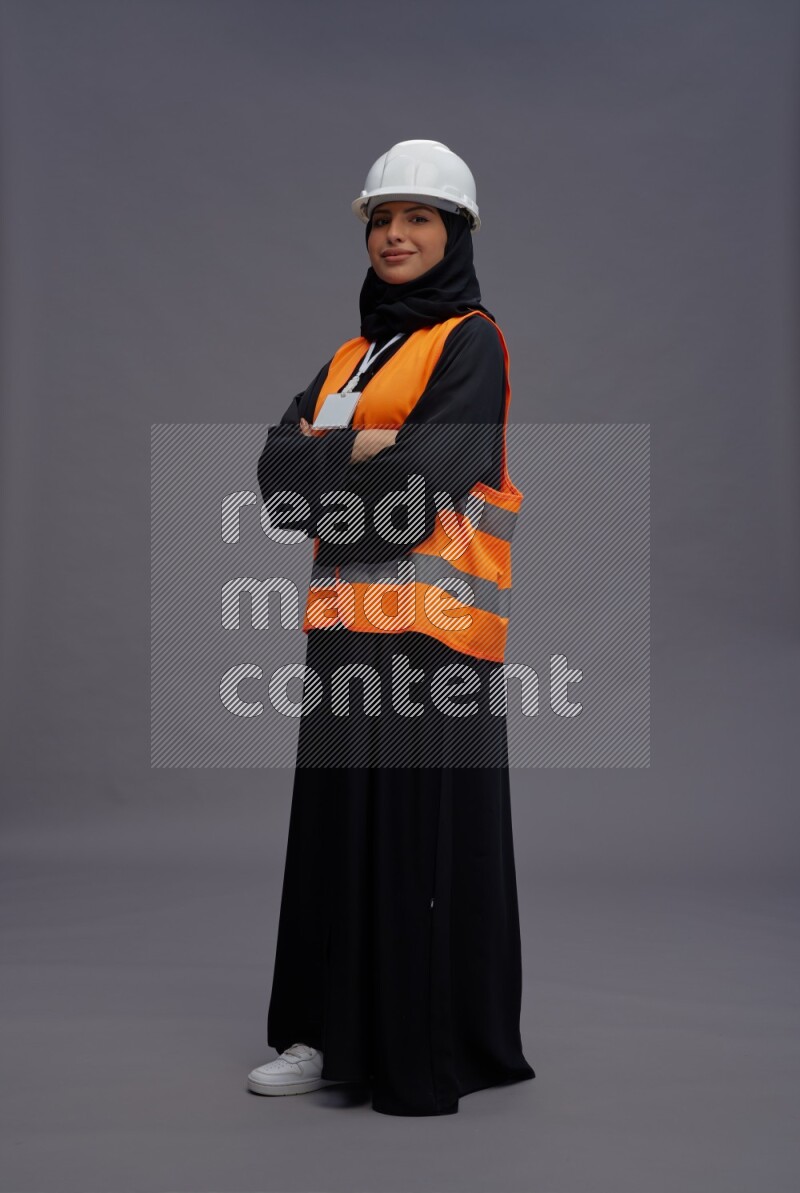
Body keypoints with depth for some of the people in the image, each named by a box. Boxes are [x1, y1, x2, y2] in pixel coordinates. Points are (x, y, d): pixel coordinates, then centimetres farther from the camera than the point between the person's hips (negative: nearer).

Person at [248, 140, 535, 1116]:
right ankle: (340, 1033, 18)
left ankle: (434, 1054, 6)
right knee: (340, 825, 9)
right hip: (346, 622, 7)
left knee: (427, 832, -3)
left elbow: (423, 479, -15)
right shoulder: (351, 357, 20)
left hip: (430, 624, -7)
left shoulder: (471, 343, -1)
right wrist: (360, 453, -11)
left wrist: (323, 464, -1)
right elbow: (275, 467, 6)